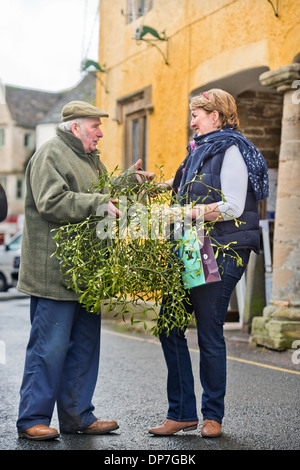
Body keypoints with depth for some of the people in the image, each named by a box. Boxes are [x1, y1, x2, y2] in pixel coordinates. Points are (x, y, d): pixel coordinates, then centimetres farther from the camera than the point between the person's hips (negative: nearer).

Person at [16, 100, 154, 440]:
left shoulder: (90, 158, 22)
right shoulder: (50, 154, -8)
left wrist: (129, 179, 16)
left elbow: (105, 193, 30)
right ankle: (32, 419, 4)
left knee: (85, 345, 12)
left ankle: (78, 416, 21)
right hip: (54, 272, -9)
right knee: (50, 346, -6)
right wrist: (97, 204, -22)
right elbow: (51, 202, -20)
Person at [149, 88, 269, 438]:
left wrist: (187, 212, -18)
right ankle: (182, 412, 12)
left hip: (221, 253, -8)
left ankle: (213, 415, 12)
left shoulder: (231, 150, -6)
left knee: (209, 333, -3)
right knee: (169, 326, 4)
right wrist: (170, 189, 14)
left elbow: (233, 206, -16)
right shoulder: (201, 150, 20)